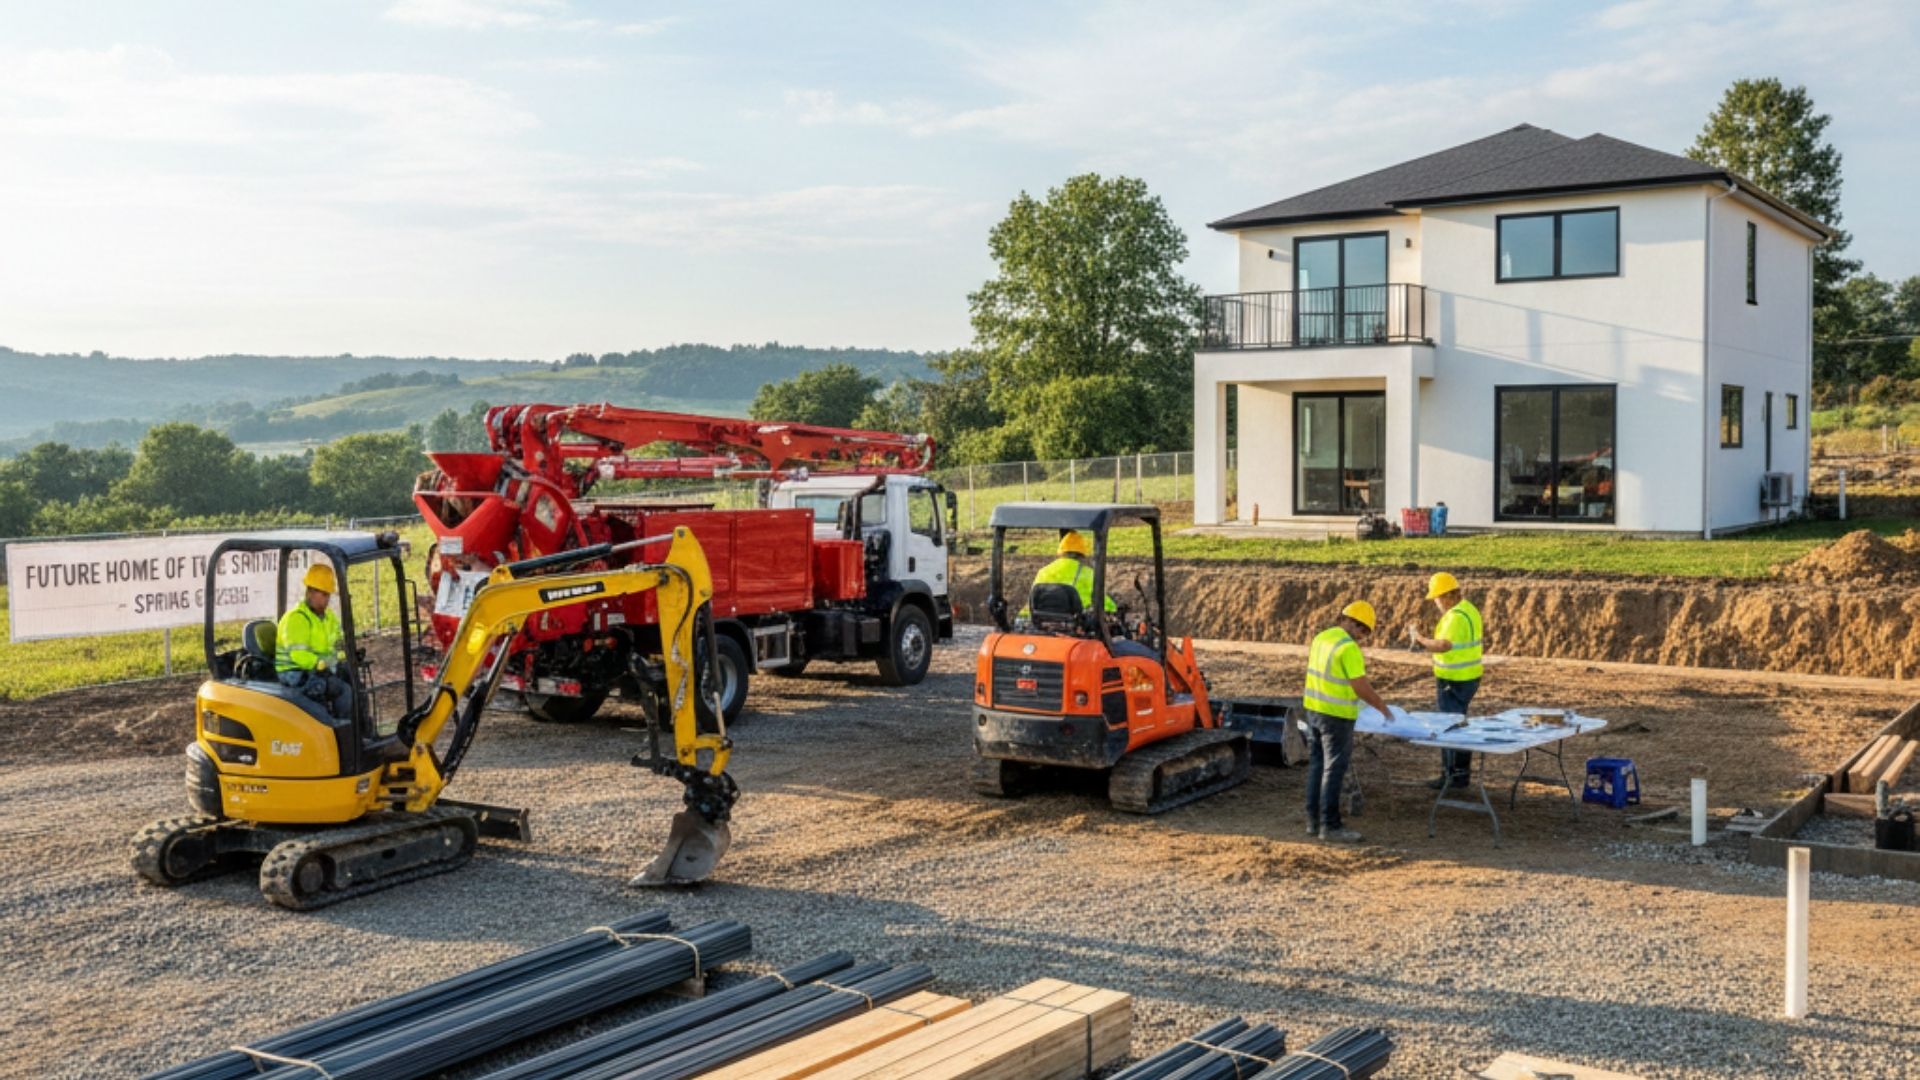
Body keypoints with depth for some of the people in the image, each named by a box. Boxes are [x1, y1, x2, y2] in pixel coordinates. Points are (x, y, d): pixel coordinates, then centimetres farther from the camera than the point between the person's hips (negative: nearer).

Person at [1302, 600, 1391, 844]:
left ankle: (1314, 821, 20)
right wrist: (1381, 706, -5)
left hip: (1313, 708, 8)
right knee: (1334, 770, -1)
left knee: (1317, 766, 14)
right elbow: (1361, 686, -20)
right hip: (1336, 715, -8)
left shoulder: (1321, 637, 7)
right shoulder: (1349, 648, -19)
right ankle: (1330, 826, 3)